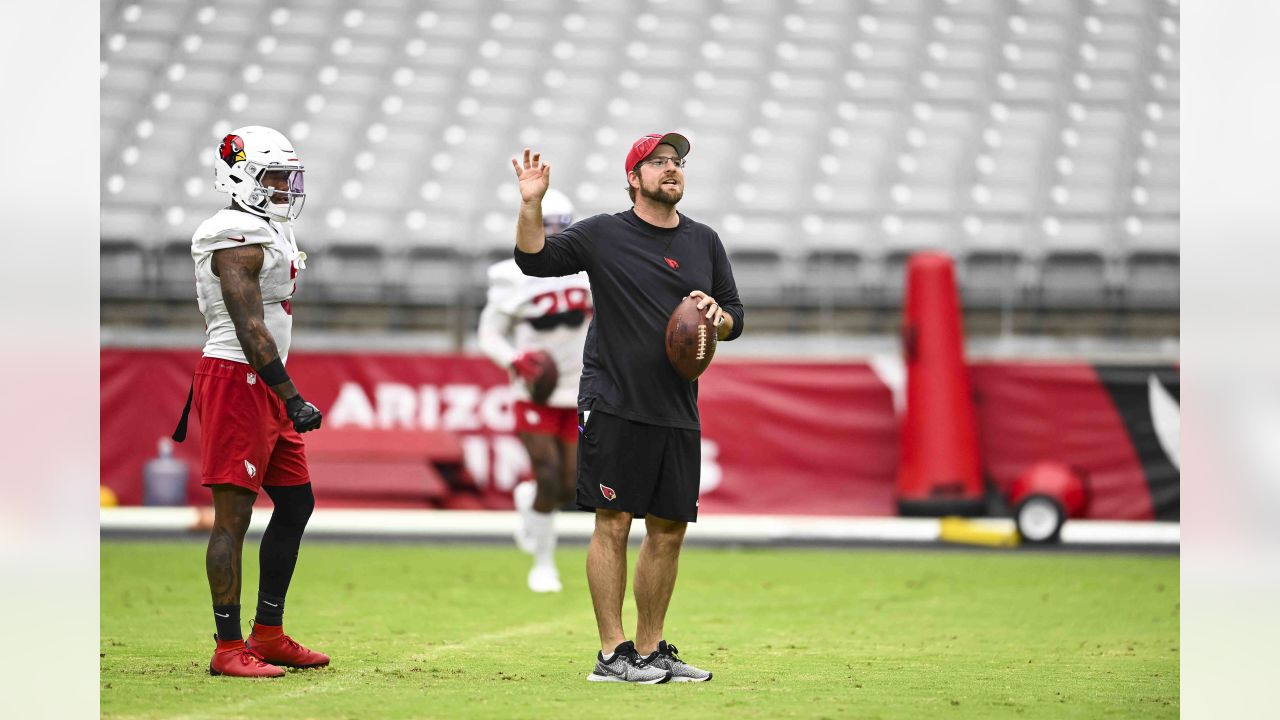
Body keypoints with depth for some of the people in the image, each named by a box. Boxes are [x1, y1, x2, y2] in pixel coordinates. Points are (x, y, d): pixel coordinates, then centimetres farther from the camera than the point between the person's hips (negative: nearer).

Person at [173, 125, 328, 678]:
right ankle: (228, 649, -4)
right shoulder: (238, 239, -15)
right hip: (237, 382, -10)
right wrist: (293, 399, -21)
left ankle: (268, 634, 20)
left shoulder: (268, 232, 18)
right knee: (233, 514, -7)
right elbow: (251, 330, -20)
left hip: (263, 386, 10)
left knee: (296, 503, 13)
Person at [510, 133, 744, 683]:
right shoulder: (603, 235, 1)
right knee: (613, 523, -7)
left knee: (669, 530, 6)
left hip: (677, 411, 5)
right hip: (614, 406, -5)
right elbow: (535, 260, -5)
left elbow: (734, 319, 18)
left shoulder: (704, 242, 14)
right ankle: (612, 654, -4)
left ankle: (650, 648, 16)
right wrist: (531, 205, -19)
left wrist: (717, 316, -5)